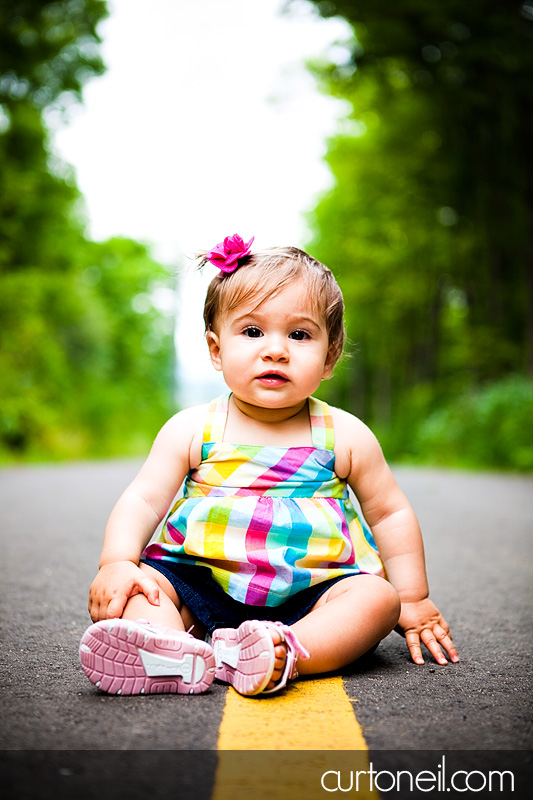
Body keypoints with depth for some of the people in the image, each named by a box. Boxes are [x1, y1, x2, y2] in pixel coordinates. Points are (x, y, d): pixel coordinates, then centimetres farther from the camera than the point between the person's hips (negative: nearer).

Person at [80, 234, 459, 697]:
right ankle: (171, 650, -46)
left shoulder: (345, 436, 4)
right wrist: (118, 563, -18)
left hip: (309, 596, 0)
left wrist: (413, 601, 9)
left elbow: (390, 514, 12)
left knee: (377, 596, -25)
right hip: (199, 584, 1)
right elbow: (142, 501, 1)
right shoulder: (192, 430, 3)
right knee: (125, 586, -20)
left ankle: (284, 651, -46)